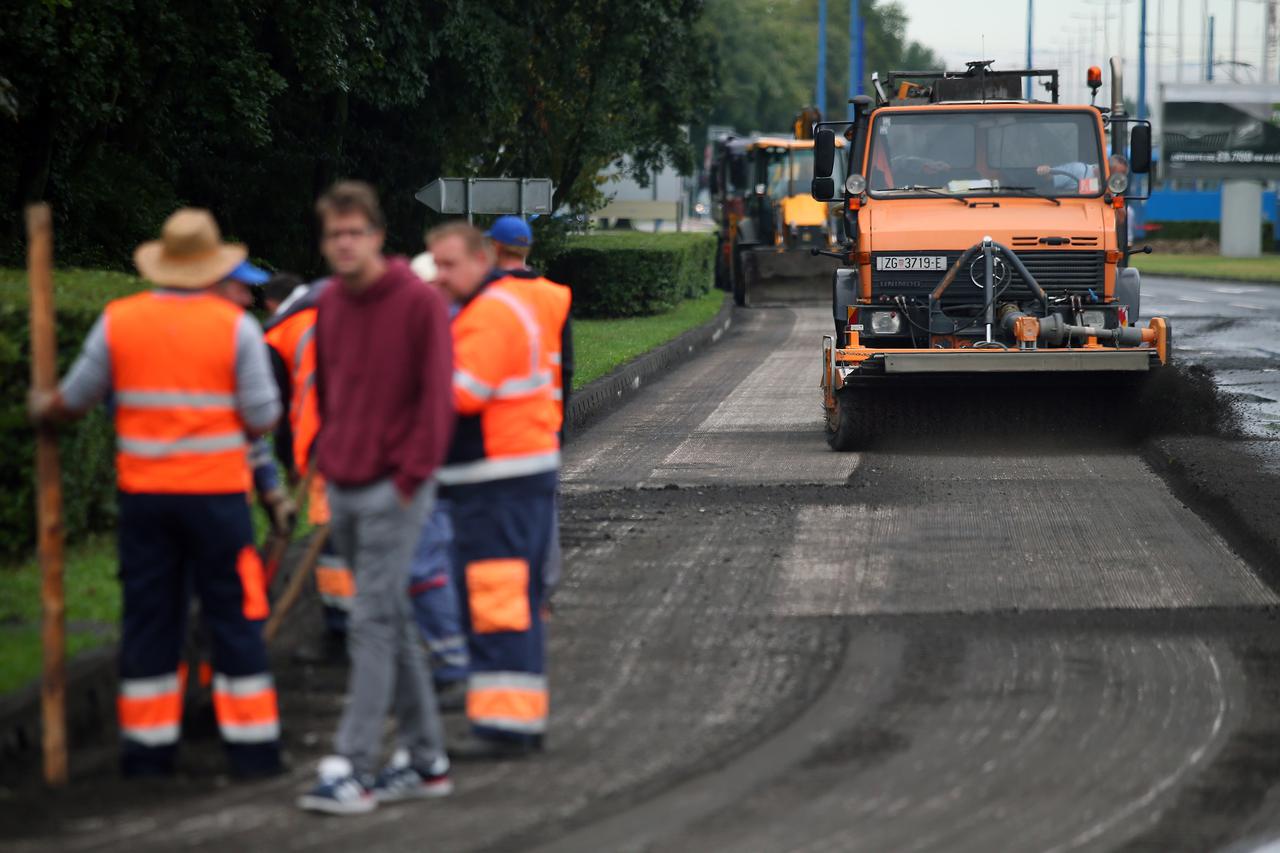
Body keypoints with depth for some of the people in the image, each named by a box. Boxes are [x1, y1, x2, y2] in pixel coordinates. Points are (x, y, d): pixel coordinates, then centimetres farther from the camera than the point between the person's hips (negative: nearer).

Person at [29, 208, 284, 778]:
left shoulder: (118, 322, -1)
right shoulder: (236, 327, -8)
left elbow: (75, 400, 8)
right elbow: (262, 417, -8)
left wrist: (44, 410, 30)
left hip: (144, 492, 3)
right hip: (217, 493, -2)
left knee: (149, 618, 10)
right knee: (233, 617, 5)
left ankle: (147, 750, 12)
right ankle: (252, 747, 6)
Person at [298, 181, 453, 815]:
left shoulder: (418, 302, -9)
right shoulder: (329, 305, 10)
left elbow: (436, 397, -11)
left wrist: (410, 475, -14)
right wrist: (330, 460, 13)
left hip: (394, 492, -7)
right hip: (343, 490, 7)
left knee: (372, 624, -11)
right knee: (391, 623, 12)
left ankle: (352, 768, -13)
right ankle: (426, 759, 20)